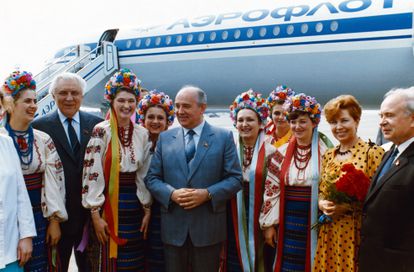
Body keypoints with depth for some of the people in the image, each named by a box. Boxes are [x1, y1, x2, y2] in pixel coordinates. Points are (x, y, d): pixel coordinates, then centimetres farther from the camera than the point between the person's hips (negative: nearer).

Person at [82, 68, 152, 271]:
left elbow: (144, 175, 10)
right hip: (108, 206, -4)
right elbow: (92, 174, -11)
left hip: (134, 206, 5)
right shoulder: (101, 131, -8)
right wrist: (95, 214, -12)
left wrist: (147, 210, 7)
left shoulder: (142, 134, 6)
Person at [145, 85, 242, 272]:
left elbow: (235, 178, -3)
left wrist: (207, 194, -18)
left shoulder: (224, 137, 0)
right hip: (173, 227, 2)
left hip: (208, 227, -2)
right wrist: (172, 193, -14)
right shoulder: (165, 138, 7)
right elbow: (152, 178, 5)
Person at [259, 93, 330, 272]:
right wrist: (269, 225, 0)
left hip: (315, 222, -2)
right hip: (288, 222, 2)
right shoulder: (282, 153, 2)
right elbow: (271, 189, 2)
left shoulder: (324, 153, -4)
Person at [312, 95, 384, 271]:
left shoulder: (373, 152, -9)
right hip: (329, 233, 5)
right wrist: (322, 203, -5)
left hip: (356, 233, -5)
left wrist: (348, 206, -19)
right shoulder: (328, 156, 9)